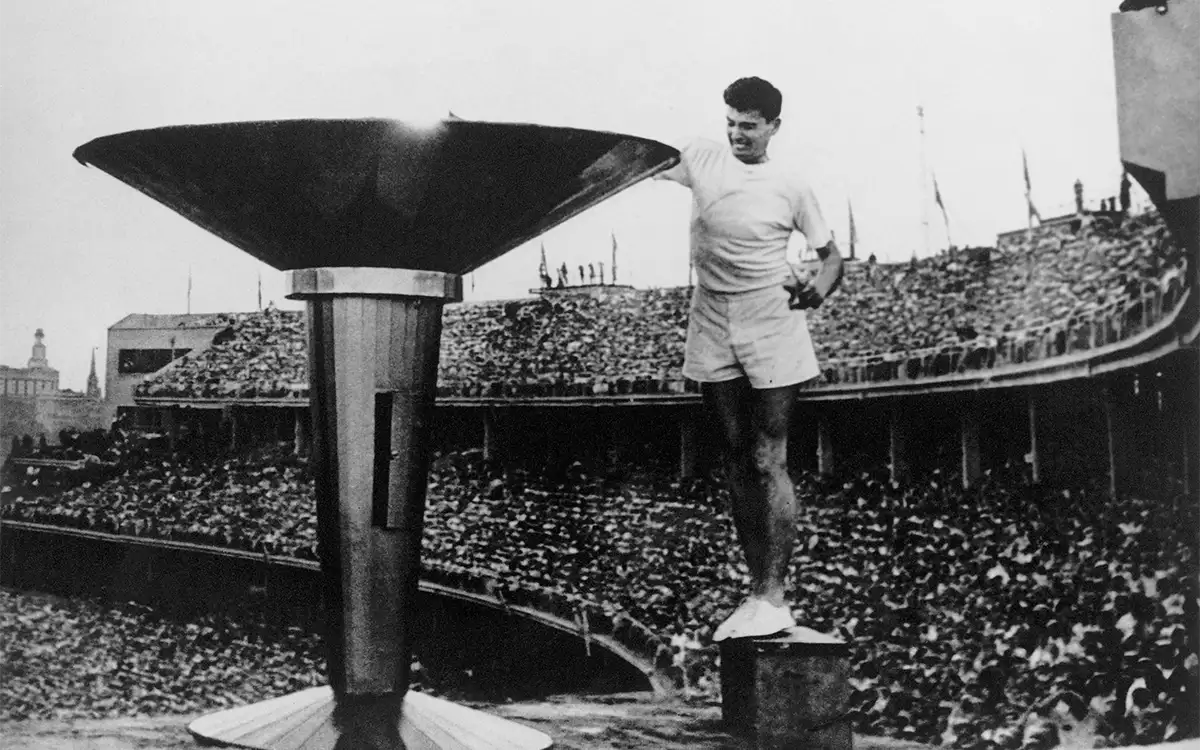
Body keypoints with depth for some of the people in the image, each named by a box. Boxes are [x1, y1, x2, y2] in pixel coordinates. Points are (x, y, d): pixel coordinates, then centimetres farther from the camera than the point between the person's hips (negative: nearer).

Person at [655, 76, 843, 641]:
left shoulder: (790, 187, -1)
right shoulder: (701, 157, 7)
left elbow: (831, 255, 6)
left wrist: (818, 290, -16)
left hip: (771, 331, -4)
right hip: (713, 332, 4)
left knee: (768, 463, -9)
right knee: (736, 463, 7)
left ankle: (773, 598, -7)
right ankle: (756, 591, 12)